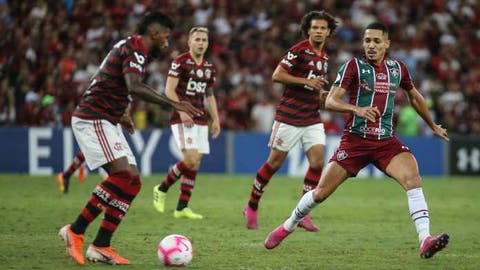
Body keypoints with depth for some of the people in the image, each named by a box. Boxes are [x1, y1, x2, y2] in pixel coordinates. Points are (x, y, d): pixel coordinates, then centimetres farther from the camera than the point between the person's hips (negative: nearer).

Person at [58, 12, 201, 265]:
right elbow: (134, 87, -30)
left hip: (105, 121, 10)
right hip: (92, 119, -10)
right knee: (122, 174, -22)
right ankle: (76, 231, -15)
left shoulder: (129, 46, 19)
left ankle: (101, 246, -1)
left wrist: (120, 114, 37)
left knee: (132, 182, 2)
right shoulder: (135, 48, -13)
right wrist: (173, 103, -31)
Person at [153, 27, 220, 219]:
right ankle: (162, 189, 1)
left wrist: (216, 119, 14)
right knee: (191, 159, -18)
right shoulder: (180, 62, -7)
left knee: (195, 164, 2)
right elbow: (169, 90, -11)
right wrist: (182, 110, -23)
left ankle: (182, 207, 6)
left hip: (200, 119, 7)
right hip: (183, 119, -7)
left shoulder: (209, 67, 14)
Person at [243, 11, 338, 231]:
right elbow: (277, 75, -16)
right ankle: (252, 207, 17)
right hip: (289, 116, -6)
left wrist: (323, 96, 8)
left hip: (312, 118, 6)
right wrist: (306, 81, -20)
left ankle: (303, 214, -1)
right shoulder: (299, 50, -9)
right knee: (274, 162, 1)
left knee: (318, 161, -9)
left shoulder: (324, 57, 14)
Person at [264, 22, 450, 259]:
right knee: (321, 192, 1)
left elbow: (415, 97, 26)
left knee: (413, 178, -24)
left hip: (386, 141, 2)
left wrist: (433, 126, 34)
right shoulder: (354, 66, -5)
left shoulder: (397, 68, 8)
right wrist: (357, 109, -31)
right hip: (355, 139, -2)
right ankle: (287, 227, 27)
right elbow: (330, 101, -13)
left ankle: (425, 241, -30)